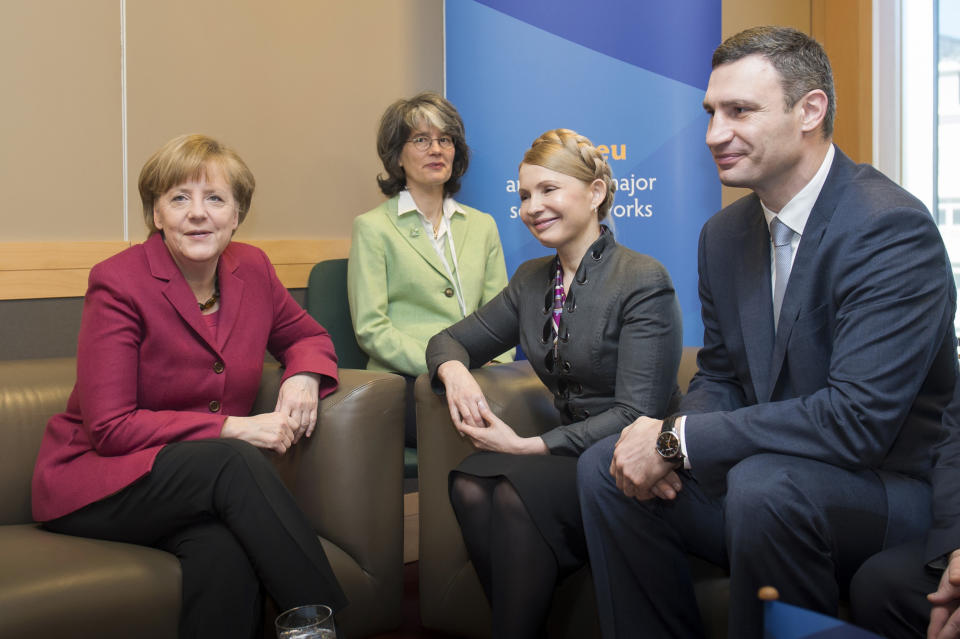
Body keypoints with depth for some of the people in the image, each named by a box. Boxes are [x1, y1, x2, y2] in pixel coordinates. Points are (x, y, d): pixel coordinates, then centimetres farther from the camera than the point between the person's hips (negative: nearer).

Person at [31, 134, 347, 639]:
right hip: (96, 479, -3)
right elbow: (108, 429, -14)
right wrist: (233, 428, -21)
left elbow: (307, 335, 21)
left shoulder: (251, 269, 4)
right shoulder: (118, 283, -12)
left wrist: (303, 377, -5)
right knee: (232, 461, -33)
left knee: (224, 549, -34)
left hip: (212, 482, 4)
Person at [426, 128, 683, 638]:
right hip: (571, 451, 6)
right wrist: (454, 370, -8)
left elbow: (637, 414, -16)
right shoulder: (532, 280, 11)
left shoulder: (644, 282, -11)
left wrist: (530, 447, -20)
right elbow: (453, 339, 18)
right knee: (469, 486, -24)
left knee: (515, 491, -31)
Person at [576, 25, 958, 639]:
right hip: (756, 470, 7)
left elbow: (858, 417, -29)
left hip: (889, 487, -7)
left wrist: (679, 440, -24)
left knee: (763, 480, -35)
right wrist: (665, 438, -12)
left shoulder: (893, 229, -21)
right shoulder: (724, 233, 5)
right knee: (605, 466, -4)